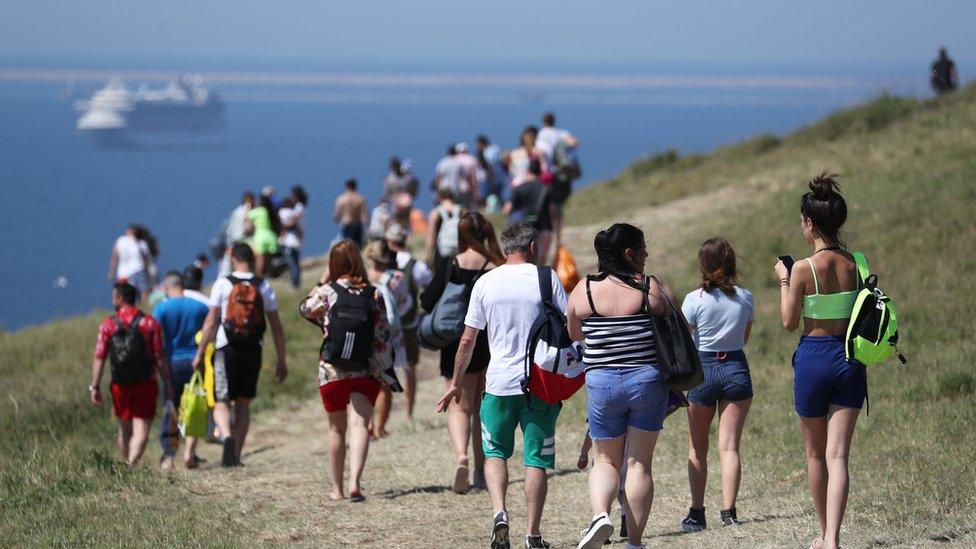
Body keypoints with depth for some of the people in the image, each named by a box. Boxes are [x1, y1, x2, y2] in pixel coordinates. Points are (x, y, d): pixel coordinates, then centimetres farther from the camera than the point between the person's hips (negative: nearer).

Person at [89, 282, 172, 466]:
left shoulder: (108, 324, -1)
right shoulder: (150, 323, -2)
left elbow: (99, 358, -5)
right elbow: (159, 358, -5)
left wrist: (95, 386, -1)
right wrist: (167, 384, 2)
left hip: (120, 385, 2)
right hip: (145, 384, -2)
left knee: (125, 429, 18)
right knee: (141, 430, -5)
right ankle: (132, 463, -25)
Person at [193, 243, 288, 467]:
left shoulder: (223, 284, -3)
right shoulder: (264, 287, 4)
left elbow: (211, 322, -4)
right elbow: (276, 327, 4)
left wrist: (199, 353, 2)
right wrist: (281, 360, 10)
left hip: (227, 350, -2)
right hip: (253, 352, 2)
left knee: (221, 402, 2)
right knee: (243, 404, 12)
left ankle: (227, 436, -27)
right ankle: (235, 455, 11)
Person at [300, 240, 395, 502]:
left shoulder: (327, 293, -6)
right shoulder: (375, 295, 0)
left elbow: (305, 308, 14)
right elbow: (383, 336, 1)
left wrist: (322, 280, 14)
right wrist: (384, 369, 9)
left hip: (332, 372, 0)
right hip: (366, 372, 0)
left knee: (337, 429, 13)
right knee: (359, 425, -6)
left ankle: (337, 488, 21)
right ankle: (355, 482, -27)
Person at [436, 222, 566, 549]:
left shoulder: (486, 282, 3)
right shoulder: (546, 278, -1)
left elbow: (468, 340, 4)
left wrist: (456, 383, 14)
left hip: (499, 383, 1)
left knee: (494, 452, 16)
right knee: (536, 460, 6)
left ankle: (499, 512, -7)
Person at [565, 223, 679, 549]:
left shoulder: (584, 290, -2)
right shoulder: (653, 289, -6)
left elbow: (573, 333, 12)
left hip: (602, 384, 1)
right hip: (648, 381, -1)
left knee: (606, 460, 14)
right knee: (639, 462, 7)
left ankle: (600, 514, -14)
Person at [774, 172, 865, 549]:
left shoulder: (804, 268, -13)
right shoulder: (855, 263, -1)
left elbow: (789, 322, -7)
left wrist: (784, 281, 7)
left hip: (814, 356, -3)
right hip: (850, 359, 3)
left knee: (816, 454, 15)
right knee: (837, 456, -3)